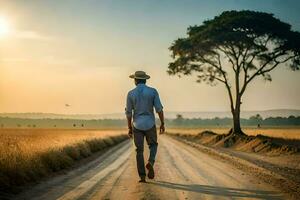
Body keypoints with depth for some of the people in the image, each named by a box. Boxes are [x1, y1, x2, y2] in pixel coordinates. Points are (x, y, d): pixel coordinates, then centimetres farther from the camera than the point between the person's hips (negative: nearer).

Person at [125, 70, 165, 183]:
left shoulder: (131, 94, -4)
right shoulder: (153, 91, -6)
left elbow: (128, 113, -1)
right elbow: (159, 109, -9)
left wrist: (129, 128, 9)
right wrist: (162, 124, 1)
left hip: (137, 125, 0)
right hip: (150, 125, 0)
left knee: (139, 151, 9)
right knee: (153, 145, 22)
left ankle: (142, 176, 2)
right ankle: (150, 163, -6)